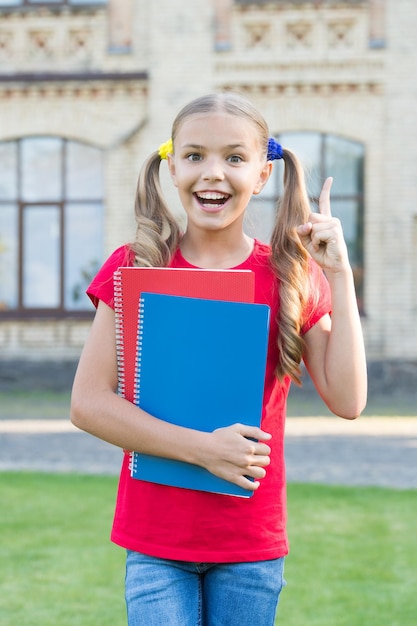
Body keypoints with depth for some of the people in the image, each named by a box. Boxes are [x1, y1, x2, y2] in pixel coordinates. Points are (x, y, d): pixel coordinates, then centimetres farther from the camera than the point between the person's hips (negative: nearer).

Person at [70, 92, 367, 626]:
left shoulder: (293, 276, 2)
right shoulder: (134, 268, -2)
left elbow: (347, 401, -6)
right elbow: (88, 403, -8)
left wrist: (339, 275, -9)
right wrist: (203, 449, -17)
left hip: (252, 543, 1)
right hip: (155, 540, -1)